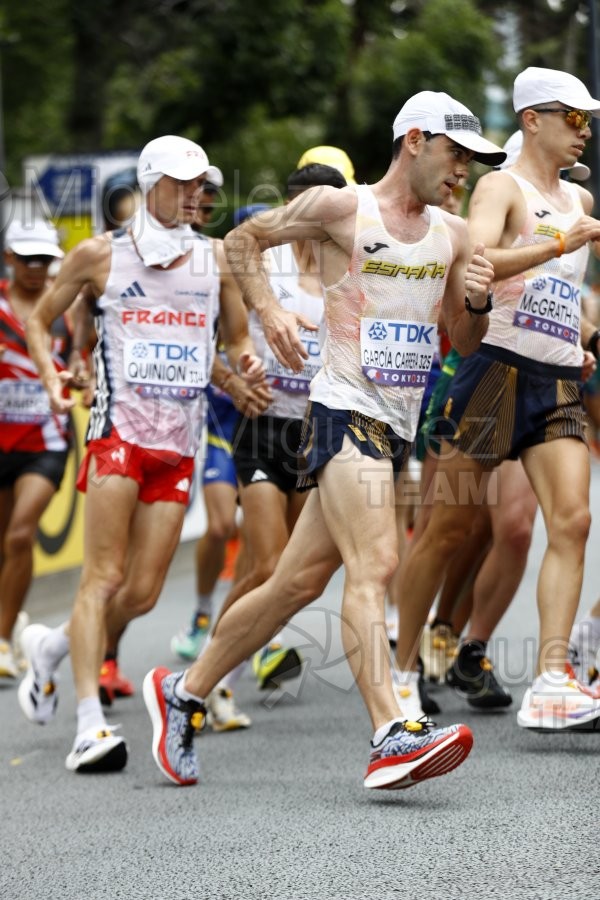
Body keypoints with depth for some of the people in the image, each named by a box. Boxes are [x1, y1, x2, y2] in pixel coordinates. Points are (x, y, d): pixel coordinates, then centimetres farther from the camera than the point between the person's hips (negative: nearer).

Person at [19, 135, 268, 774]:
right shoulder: (100, 255, 2)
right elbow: (39, 321, 12)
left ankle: (50, 649, 27)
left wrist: (245, 361, -3)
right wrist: (51, 380, -5)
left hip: (180, 445, 4)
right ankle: (91, 725, -13)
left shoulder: (217, 260, 10)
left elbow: (236, 338, 21)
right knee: (104, 578, -12)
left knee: (142, 592, 0)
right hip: (119, 432, -4)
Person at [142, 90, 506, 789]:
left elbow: (465, 342, 20)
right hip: (346, 410, -7)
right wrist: (268, 311, -7)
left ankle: (184, 692, 23)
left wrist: (476, 302, -2)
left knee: (298, 581, 10)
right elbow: (242, 240, 8)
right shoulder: (339, 208, -3)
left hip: (398, 428, 7)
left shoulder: (453, 235, 15)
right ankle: (391, 739, -31)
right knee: (374, 566, -22)